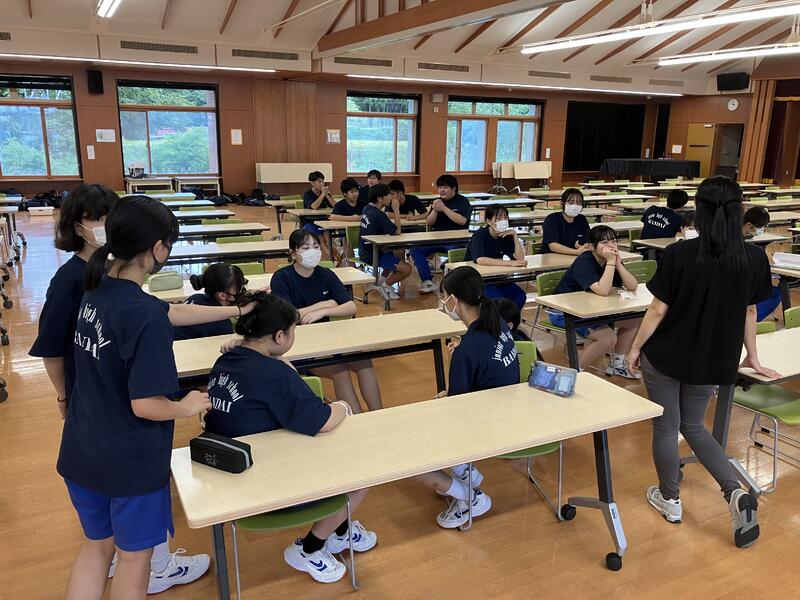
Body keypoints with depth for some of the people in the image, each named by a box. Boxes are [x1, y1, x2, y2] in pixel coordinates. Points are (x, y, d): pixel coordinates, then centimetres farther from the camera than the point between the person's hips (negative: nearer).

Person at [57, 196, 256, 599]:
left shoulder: (96, 290, -1)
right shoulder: (144, 315, -28)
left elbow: (173, 312, 9)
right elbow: (146, 406, -28)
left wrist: (238, 310, 13)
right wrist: (188, 407, -9)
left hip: (82, 452, 8)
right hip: (129, 459, -7)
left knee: (96, 546, 25)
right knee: (134, 556, 16)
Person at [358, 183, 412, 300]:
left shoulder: (367, 209, 6)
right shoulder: (379, 215, -22)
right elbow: (397, 231, -19)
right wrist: (396, 210, -13)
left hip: (365, 251, 10)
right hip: (372, 255, -10)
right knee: (407, 269, -11)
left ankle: (382, 280, 25)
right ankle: (386, 285, 3)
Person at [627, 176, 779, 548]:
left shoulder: (679, 254, -18)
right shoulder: (754, 258, -6)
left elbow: (658, 310, -13)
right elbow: (749, 312, 5)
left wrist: (635, 347, 1)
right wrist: (752, 357, 18)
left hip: (666, 356, -4)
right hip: (713, 361, 4)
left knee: (666, 427, 14)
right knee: (694, 426, 22)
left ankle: (670, 500, 28)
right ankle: (736, 493, 6)